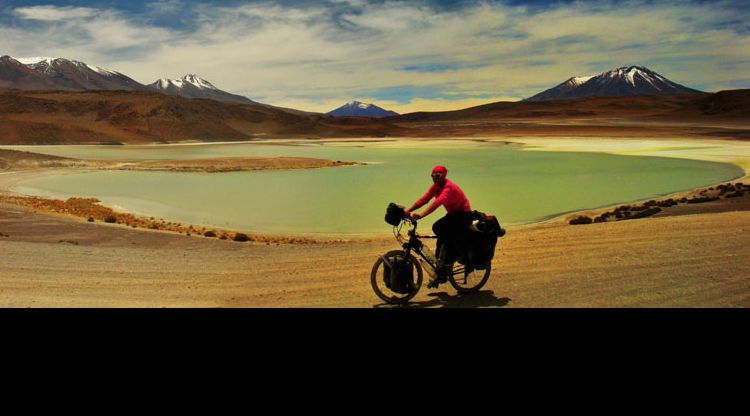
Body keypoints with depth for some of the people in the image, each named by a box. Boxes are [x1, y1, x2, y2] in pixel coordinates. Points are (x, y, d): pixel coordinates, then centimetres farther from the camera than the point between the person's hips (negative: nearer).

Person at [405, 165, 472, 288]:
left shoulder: (449, 188, -26)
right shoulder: (436, 186, 3)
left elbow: (437, 202, -41)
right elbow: (424, 199, -3)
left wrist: (421, 215, -52)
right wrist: (408, 211, -14)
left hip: (464, 215, -9)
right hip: (453, 214, 9)